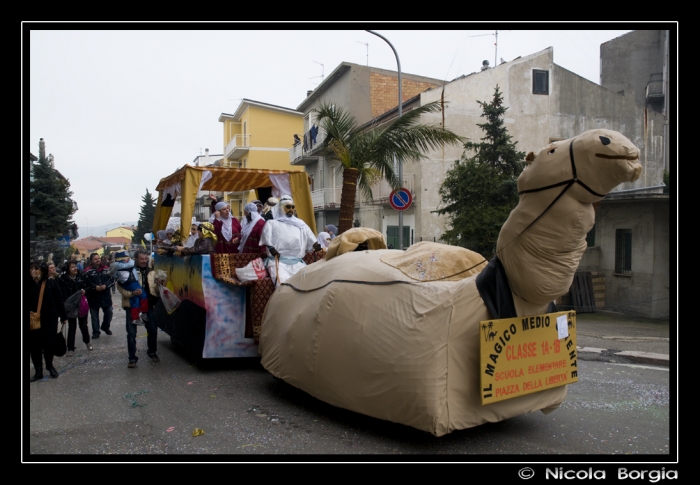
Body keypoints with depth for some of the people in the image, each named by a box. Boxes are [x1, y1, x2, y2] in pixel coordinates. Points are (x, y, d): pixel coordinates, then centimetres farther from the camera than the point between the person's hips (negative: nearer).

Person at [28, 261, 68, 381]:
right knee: (34, 346, 5)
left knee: (48, 344, 4)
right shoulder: (28, 284, -1)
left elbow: (59, 300, -2)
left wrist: (63, 316, 0)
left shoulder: (51, 283, -5)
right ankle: (38, 371, 18)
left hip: (50, 319, -2)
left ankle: (50, 366, 27)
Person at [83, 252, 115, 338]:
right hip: (93, 297, -3)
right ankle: (96, 332, 20)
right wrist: (95, 287, -24)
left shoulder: (106, 269, 2)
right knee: (94, 315, 7)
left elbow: (112, 279, 0)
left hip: (105, 296, 3)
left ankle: (105, 327, 36)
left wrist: (105, 285, -15)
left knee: (109, 312, 11)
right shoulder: (87, 271, -9)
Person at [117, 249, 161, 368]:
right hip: (132, 305, -4)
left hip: (147, 304, 4)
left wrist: (159, 284, -9)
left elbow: (156, 289, 13)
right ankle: (132, 358, 11)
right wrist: (131, 293, -23)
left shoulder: (151, 271, 8)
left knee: (152, 329, 11)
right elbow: (120, 287, -9)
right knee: (131, 333, 1)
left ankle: (152, 352, 32)